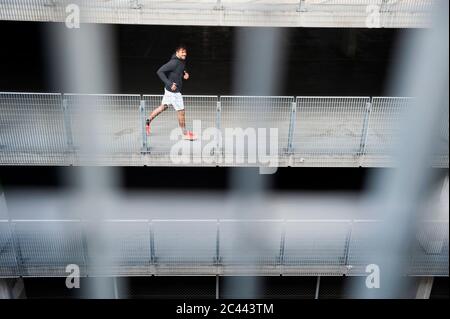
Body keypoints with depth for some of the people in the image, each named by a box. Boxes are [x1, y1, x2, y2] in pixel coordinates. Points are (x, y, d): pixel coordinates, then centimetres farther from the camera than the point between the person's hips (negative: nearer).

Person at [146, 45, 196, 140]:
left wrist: (184, 74, 5)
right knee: (181, 111, 1)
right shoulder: (174, 62, -23)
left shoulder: (182, 61, 5)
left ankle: (148, 121, 35)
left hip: (169, 90, 9)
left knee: (163, 107, 22)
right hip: (173, 91, -9)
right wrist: (169, 84, -28)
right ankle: (185, 134, 14)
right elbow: (159, 71, -24)